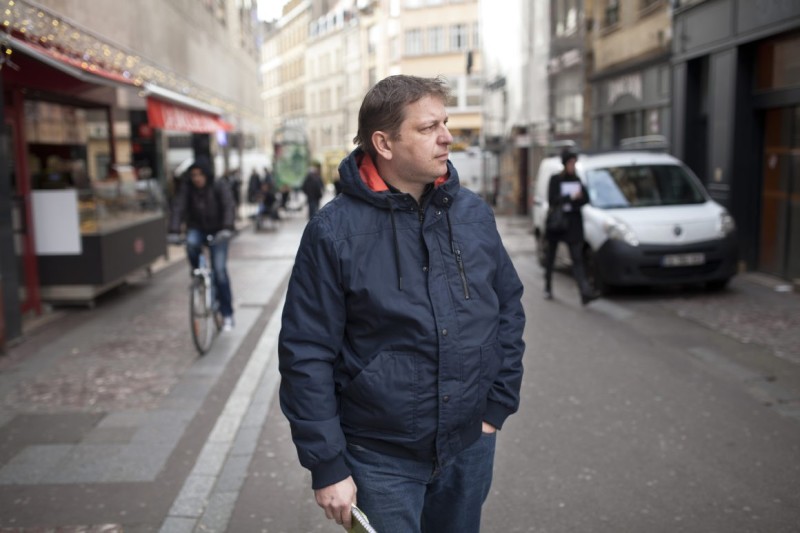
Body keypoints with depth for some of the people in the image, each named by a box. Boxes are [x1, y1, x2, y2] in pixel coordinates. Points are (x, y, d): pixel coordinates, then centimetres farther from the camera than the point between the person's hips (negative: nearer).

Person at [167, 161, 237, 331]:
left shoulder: (220, 187, -14)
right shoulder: (187, 188, -8)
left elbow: (229, 207, -26)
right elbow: (178, 209, -17)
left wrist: (227, 229, -42)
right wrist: (173, 232, -32)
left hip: (217, 231, -2)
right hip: (197, 229, 2)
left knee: (219, 270, -10)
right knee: (191, 243, -34)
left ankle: (227, 314, 0)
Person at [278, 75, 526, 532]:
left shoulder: (474, 213, -1)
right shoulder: (335, 231, -14)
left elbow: (508, 307, 8)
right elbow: (306, 356, -12)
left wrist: (498, 404, 4)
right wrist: (327, 466, -11)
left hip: (470, 446, 4)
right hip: (381, 459, -4)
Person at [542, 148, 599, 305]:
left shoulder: (577, 180, 9)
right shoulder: (555, 179, -3)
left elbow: (585, 198, 3)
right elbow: (552, 199, -12)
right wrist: (571, 198, -21)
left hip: (573, 223, 2)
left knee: (577, 258, -8)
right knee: (551, 256, 10)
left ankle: (585, 292, -20)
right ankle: (548, 288, 27)